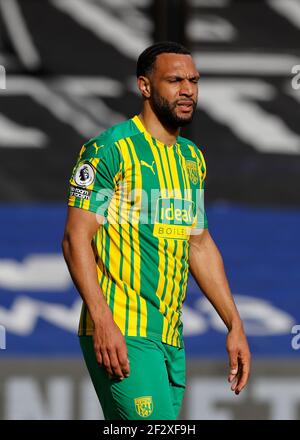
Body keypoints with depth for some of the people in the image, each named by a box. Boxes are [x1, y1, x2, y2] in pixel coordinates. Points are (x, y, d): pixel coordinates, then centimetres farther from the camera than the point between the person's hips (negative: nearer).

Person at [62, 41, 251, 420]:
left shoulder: (192, 158, 17)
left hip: (170, 338, 8)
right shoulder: (111, 149, -7)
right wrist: (102, 320, -21)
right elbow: (76, 238, -11)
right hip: (120, 334, -8)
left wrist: (235, 325, 19)